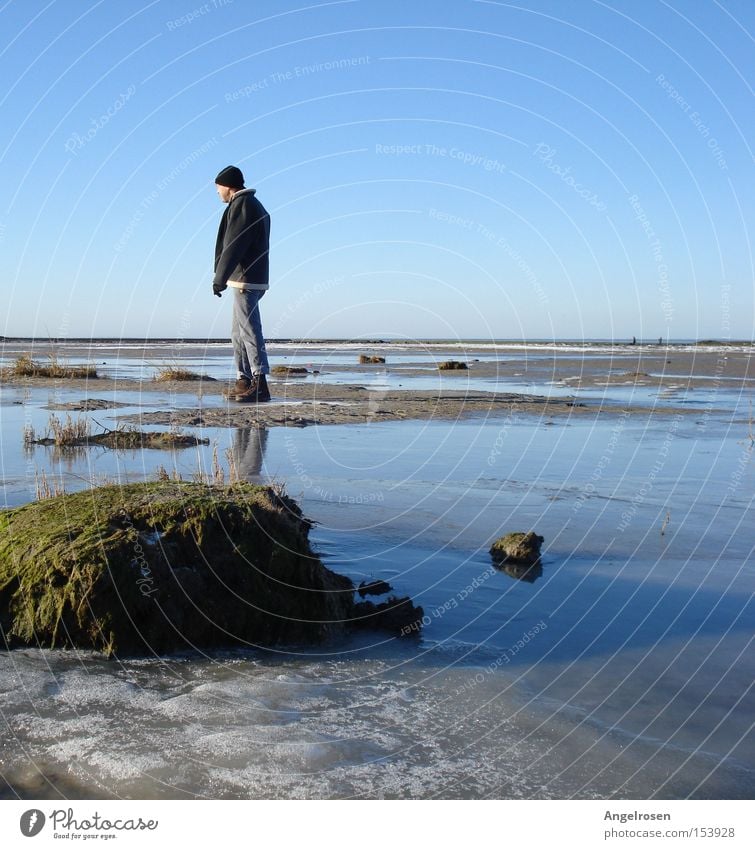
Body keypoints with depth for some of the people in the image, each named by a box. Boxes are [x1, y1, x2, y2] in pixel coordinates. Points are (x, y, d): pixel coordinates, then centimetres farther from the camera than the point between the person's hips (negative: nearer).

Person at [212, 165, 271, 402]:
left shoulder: (241, 205, -11)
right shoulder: (255, 206, 21)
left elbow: (233, 246, -19)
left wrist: (219, 278, -20)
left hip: (245, 280, -11)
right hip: (254, 279, 11)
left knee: (249, 331, -13)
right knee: (238, 332, 14)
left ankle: (260, 386, -16)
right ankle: (243, 381, 17)